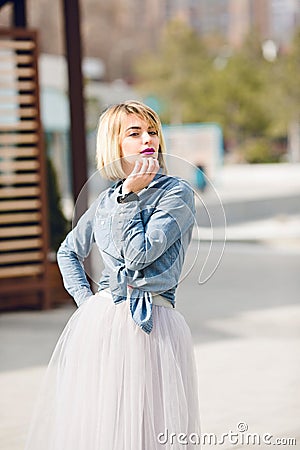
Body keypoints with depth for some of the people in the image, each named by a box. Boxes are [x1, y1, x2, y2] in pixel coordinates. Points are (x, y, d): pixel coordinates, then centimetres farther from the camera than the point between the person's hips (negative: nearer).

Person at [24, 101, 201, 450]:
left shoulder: (177, 193, -3)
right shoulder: (105, 201, 11)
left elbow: (139, 254, -14)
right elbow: (69, 251, 27)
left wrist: (129, 196, -9)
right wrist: (85, 298, 13)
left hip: (151, 327, -4)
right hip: (99, 324, 4)